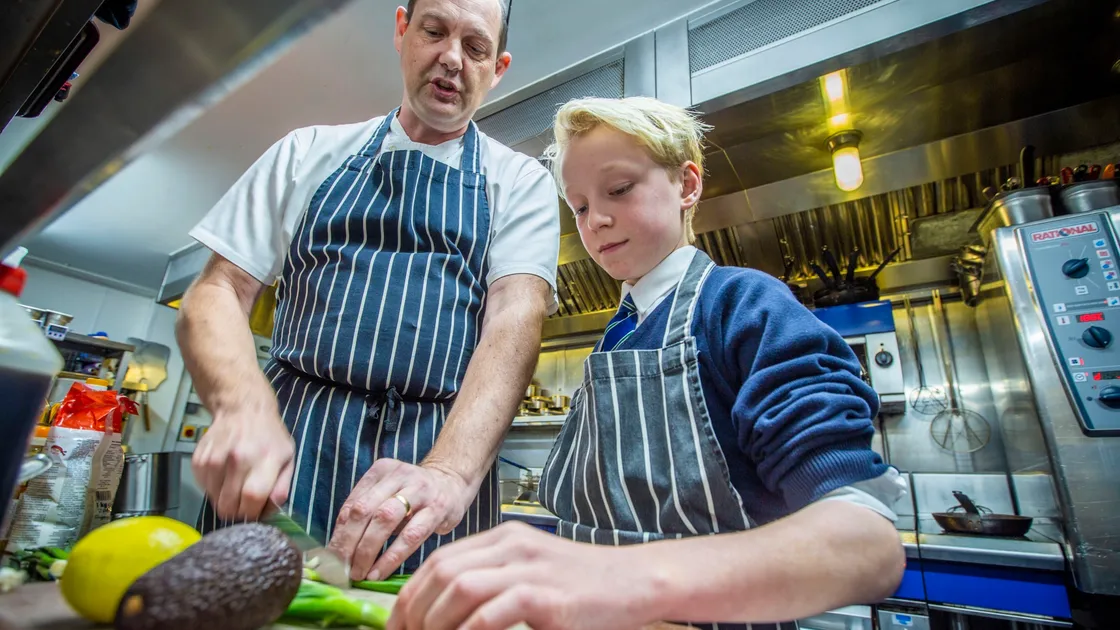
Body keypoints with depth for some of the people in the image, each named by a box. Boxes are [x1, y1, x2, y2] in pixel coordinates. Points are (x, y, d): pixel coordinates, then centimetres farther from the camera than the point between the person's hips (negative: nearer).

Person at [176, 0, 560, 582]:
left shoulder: (521, 182, 6)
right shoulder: (308, 153, 12)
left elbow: (516, 319, -9)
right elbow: (218, 290, 7)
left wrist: (450, 470, -25)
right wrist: (243, 407, -15)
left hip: (446, 450, -1)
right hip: (283, 445, 2)